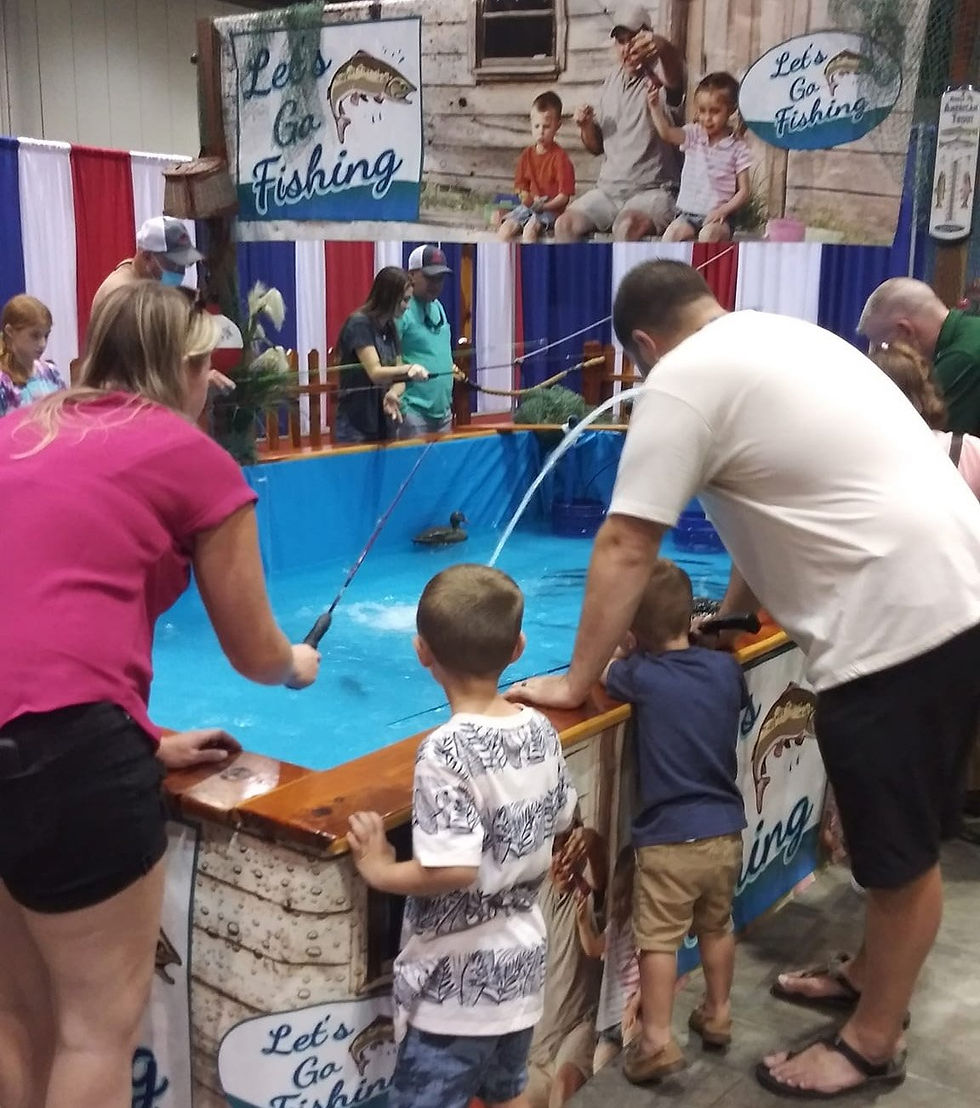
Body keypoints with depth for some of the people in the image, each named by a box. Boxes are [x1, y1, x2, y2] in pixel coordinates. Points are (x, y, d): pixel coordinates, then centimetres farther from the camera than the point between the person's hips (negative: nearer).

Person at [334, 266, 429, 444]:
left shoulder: (390, 328, 10)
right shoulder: (359, 324, -12)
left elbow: (397, 375, 7)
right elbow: (375, 373, -21)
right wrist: (409, 369, -36)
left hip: (381, 425, 7)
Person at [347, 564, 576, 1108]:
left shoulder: (446, 751, -25)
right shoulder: (541, 730, -4)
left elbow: (454, 869, -29)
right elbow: (561, 823, 9)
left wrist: (379, 870, -14)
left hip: (460, 979, -7)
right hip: (522, 960, 7)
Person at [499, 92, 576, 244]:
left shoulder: (560, 157, -9)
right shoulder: (526, 154, 9)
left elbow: (564, 195, -11)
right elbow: (520, 185, 13)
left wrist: (543, 206, -21)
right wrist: (525, 197, -9)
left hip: (551, 208, -6)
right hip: (529, 206, 6)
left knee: (530, 229, -32)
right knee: (505, 229, -17)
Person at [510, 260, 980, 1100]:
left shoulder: (683, 377, -10)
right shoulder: (786, 336, 17)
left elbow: (623, 549, -10)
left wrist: (575, 682, -2)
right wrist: (727, 615, 27)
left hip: (901, 622, -9)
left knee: (901, 852, 7)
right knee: (896, 835, 24)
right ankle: (873, 974, 43)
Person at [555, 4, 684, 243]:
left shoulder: (659, 77, -5)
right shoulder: (611, 83, 15)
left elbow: (674, 75, -34)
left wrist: (663, 46, -57)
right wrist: (586, 126, -3)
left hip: (654, 190, -6)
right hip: (609, 188, 6)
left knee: (627, 227, -36)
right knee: (565, 224, -18)